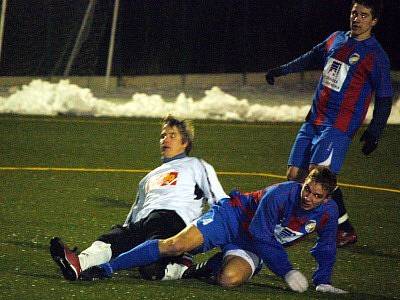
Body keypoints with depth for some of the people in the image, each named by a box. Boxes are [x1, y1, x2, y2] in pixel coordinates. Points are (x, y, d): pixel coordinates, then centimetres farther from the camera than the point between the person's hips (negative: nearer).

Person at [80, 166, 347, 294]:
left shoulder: (328, 212, -10)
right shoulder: (281, 194, -26)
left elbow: (326, 249, 9)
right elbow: (261, 236, -23)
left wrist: (323, 282, 3)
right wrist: (287, 271, -25)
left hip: (253, 248, 4)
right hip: (234, 217, -4)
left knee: (230, 278, -32)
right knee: (176, 245, -24)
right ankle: (106, 268, -17)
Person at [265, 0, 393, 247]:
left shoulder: (376, 55, -7)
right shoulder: (337, 39, 11)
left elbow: (384, 98, -4)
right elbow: (311, 58, 30)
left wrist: (374, 133, -8)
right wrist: (281, 71, 36)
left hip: (339, 126, -7)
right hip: (313, 120, 7)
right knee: (294, 176, 4)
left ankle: (346, 231, -10)